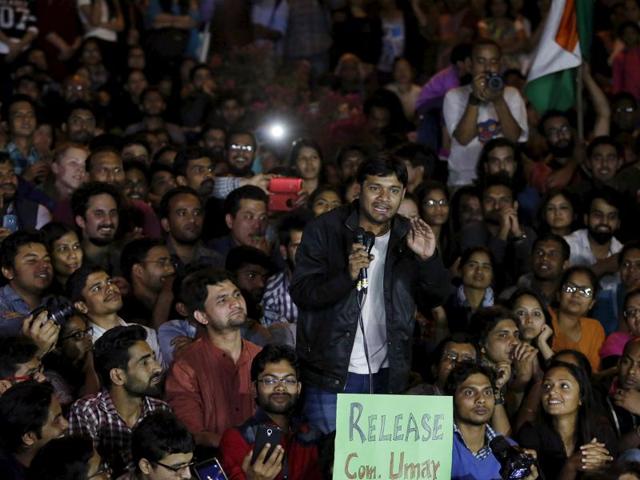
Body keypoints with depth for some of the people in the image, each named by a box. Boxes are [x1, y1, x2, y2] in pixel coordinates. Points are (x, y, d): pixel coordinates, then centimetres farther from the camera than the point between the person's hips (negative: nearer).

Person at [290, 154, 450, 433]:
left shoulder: (409, 237, 6)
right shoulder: (325, 230, -5)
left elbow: (439, 295, 6)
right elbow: (300, 292, -12)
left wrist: (429, 259, -14)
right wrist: (347, 275, -29)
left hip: (387, 376, 4)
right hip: (332, 375, -4)